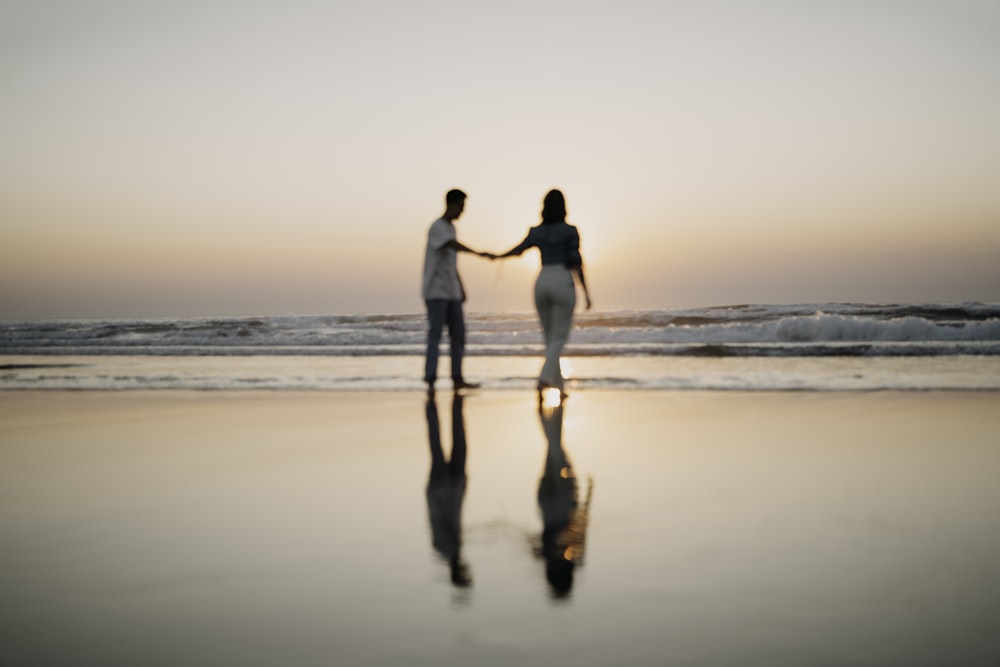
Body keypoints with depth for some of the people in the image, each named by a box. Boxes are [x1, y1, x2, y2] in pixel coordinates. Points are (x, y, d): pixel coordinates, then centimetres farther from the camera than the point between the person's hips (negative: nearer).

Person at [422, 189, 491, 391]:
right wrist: (479, 253, -41)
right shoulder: (437, 227, -11)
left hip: (451, 293, 9)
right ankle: (430, 380, -8)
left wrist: (461, 288, 19)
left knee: (458, 336, 6)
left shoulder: (451, 228, 18)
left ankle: (458, 378, 11)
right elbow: (455, 245, -30)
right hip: (436, 292, -9)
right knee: (435, 335, -10)